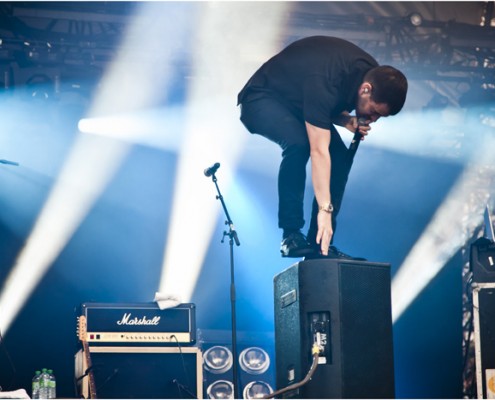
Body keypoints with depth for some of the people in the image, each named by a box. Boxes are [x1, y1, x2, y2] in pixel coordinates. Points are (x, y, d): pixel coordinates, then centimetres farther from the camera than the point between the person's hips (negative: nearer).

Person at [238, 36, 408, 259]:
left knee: (341, 156, -8)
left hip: (297, 101, 8)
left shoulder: (372, 72, -13)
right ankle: (291, 235, -25)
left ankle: (319, 243, -3)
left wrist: (348, 121, -17)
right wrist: (325, 209, -44)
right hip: (261, 100, -8)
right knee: (298, 143, -35)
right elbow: (319, 151, -42)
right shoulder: (324, 84, -39)